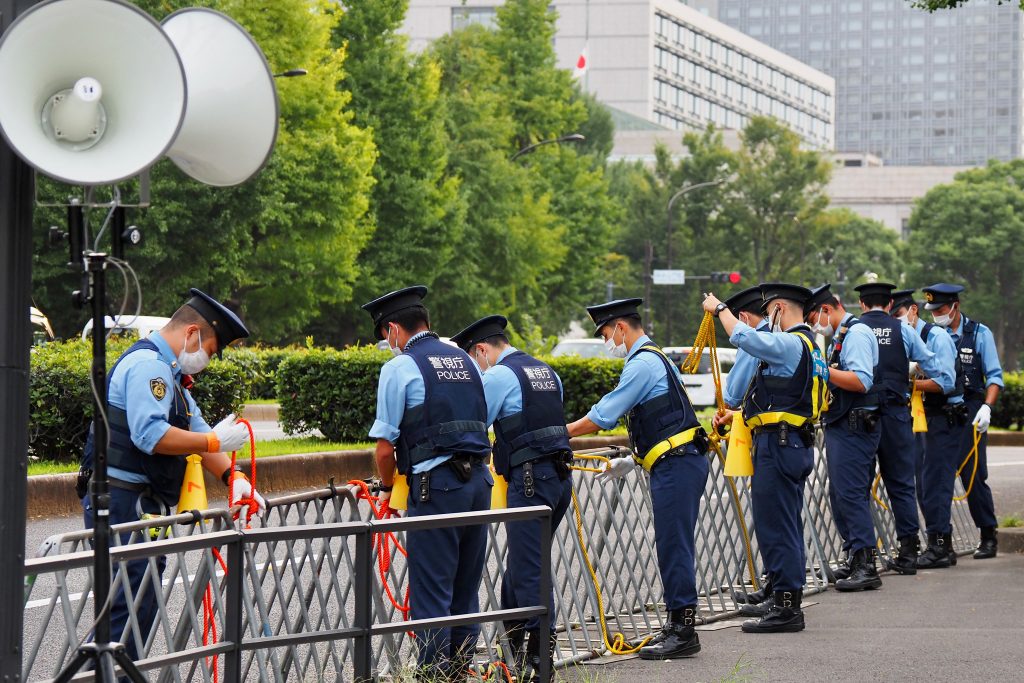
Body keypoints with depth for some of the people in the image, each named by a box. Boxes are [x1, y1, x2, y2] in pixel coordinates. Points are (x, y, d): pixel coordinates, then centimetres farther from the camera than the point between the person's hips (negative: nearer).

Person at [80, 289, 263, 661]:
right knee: (128, 605, -13)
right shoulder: (148, 363, -13)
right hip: (124, 501, -11)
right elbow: (150, 434, -24)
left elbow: (196, 431, 21)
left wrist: (233, 477, 7)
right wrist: (215, 442, -16)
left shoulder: (169, 372, 22)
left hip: (142, 503, 11)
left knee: (142, 606, 11)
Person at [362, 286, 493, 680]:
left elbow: (385, 444, -4)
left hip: (436, 487, -7)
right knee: (465, 591, 13)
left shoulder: (400, 367, -4)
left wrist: (386, 488, 12)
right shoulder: (465, 361, 17)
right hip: (479, 480, 7)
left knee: (431, 593, -3)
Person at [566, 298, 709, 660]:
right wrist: (631, 461, 22)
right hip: (679, 463, 11)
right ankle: (678, 626, 15)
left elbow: (604, 415, -13)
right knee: (674, 548, 12)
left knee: (675, 548, -9)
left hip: (676, 466, -11)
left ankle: (683, 632, -7)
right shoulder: (655, 359, 21)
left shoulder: (642, 363, -11)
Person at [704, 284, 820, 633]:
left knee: (775, 528, -8)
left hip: (778, 446, -11)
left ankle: (786, 607, -7)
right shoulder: (803, 345, 20)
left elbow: (744, 337, -27)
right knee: (785, 528, 14)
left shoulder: (789, 344, -14)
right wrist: (733, 415, 21)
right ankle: (787, 604, 20)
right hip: (792, 444, 11)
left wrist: (720, 309, -9)